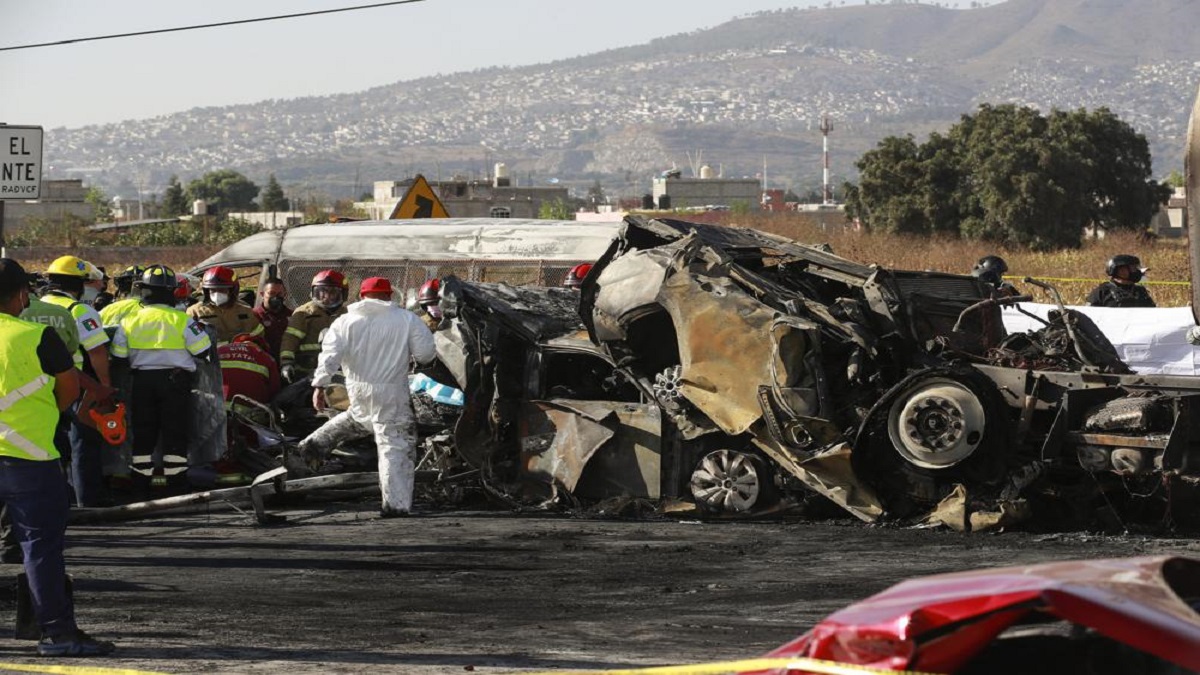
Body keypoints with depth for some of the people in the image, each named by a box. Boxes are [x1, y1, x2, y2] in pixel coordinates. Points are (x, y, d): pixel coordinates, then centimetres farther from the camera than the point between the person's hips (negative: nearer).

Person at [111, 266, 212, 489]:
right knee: (175, 428, 2)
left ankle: (142, 470, 11)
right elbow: (202, 350, -7)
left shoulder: (130, 321, 1)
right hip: (176, 379, -3)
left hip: (142, 380, 3)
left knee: (143, 428, 10)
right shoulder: (181, 320, -9)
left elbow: (118, 355, 4)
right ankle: (174, 471, 0)